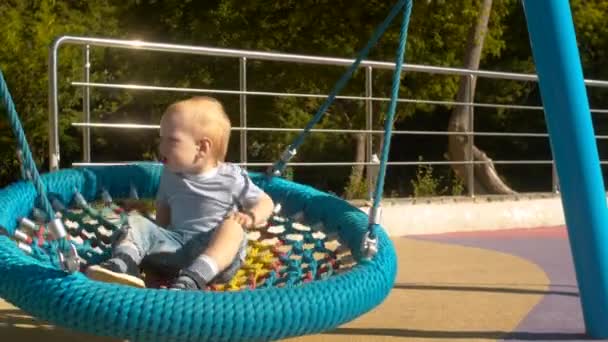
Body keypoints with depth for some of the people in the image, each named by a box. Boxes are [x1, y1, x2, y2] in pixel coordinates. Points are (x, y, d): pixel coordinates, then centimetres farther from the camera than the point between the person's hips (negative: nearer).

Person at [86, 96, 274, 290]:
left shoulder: (232, 178, -2)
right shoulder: (170, 175, 11)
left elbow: (265, 202, 5)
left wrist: (250, 217, -16)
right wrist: (159, 235, 5)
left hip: (218, 250, -4)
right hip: (177, 243, 4)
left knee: (232, 226, -34)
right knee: (137, 223, -10)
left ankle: (189, 281, -53)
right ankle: (123, 264, -42)